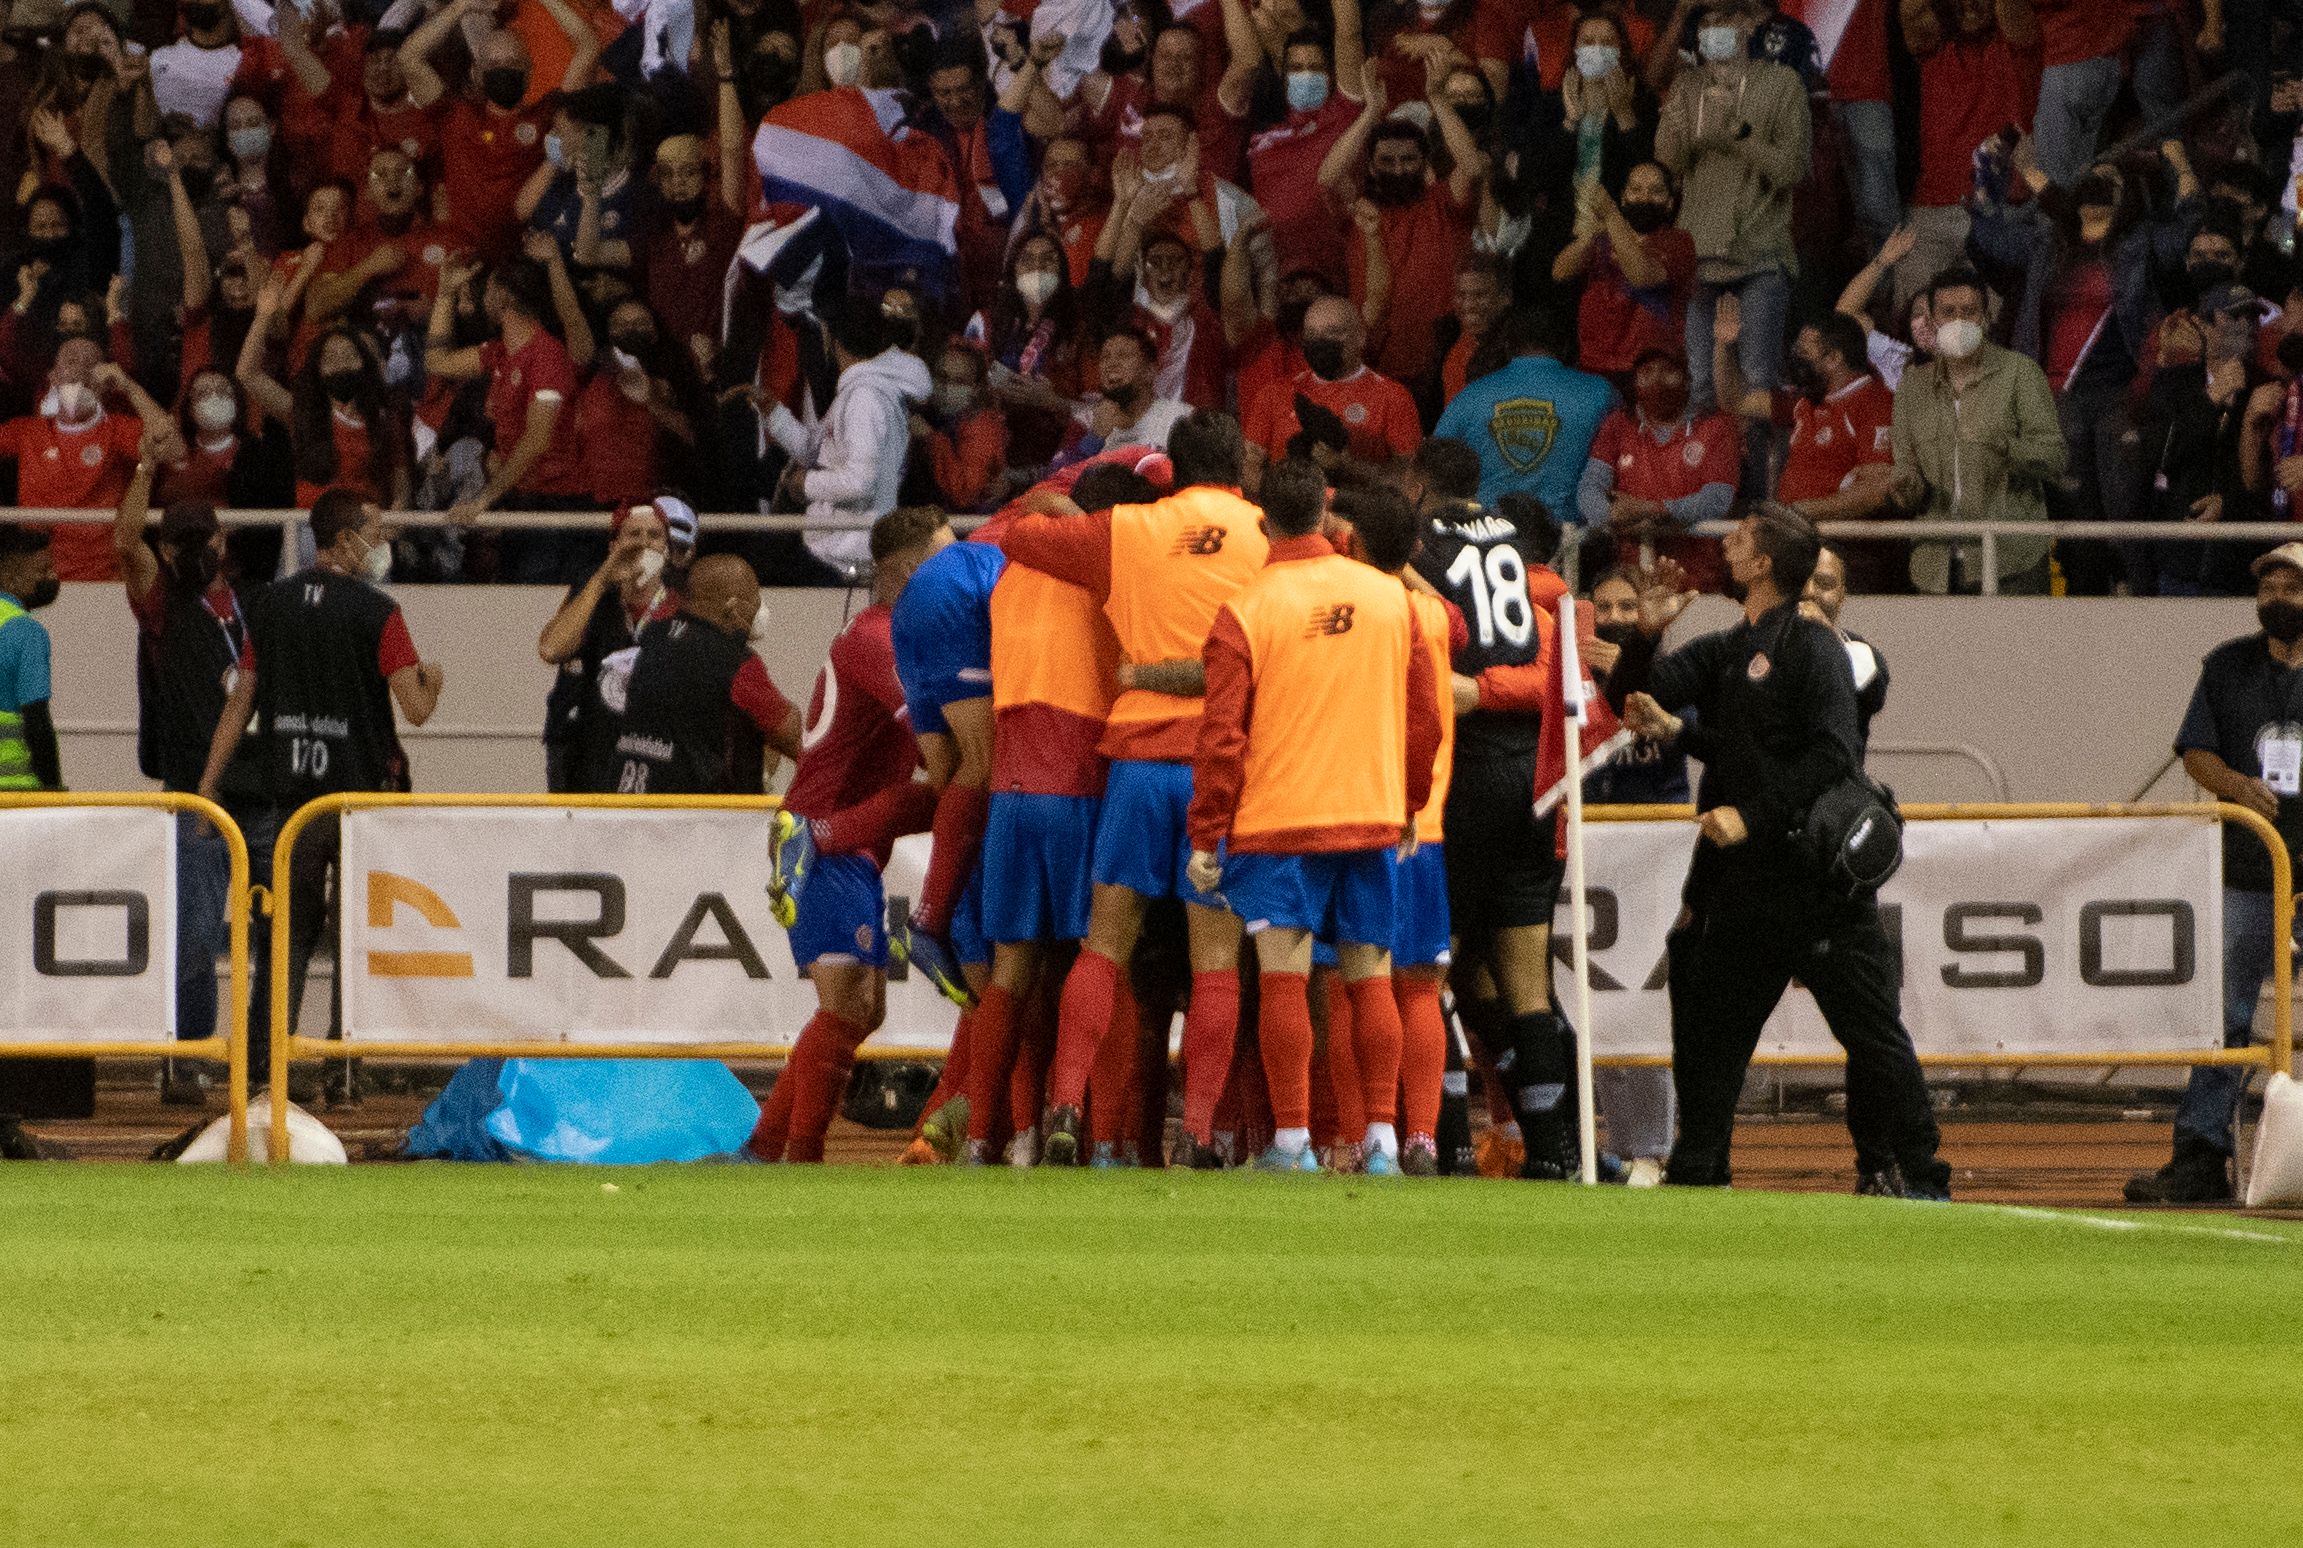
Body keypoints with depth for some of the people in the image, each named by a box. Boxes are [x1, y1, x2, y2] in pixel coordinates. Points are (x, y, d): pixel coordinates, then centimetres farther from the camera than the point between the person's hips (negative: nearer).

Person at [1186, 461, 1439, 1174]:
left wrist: (1206, 835, -3)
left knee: (1283, 976, -3)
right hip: (1372, 816, 3)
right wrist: (1410, 807, 22)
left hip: (1276, 821, -3)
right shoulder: (1390, 596, 4)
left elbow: (1221, 736, -8)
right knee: (1370, 979, 8)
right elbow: (1423, 715, 10)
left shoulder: (1242, 613, -6)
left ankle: (1292, 1140, -6)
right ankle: (1382, 1137, 5)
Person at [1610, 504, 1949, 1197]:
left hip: (1816, 874, -8)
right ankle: (1697, 1173, 18)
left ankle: (1913, 1175, -2)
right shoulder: (1725, 652, 16)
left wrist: (1753, 816, -18)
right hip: (1741, 885, 8)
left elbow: (1833, 755, -16)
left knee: (1870, 1027, -7)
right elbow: (1630, 698, 15)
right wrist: (1647, 634, -4)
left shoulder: (1811, 647, -7)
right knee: (1707, 1025, 10)